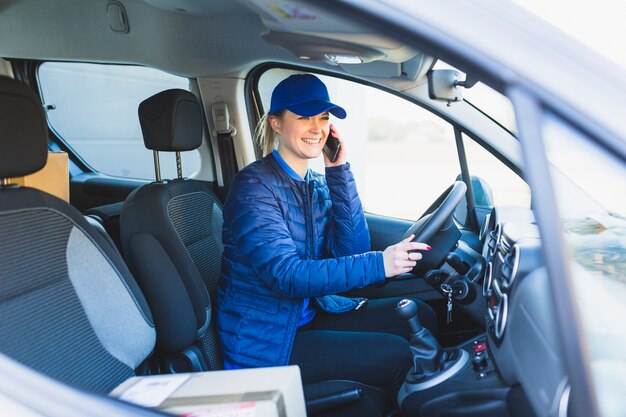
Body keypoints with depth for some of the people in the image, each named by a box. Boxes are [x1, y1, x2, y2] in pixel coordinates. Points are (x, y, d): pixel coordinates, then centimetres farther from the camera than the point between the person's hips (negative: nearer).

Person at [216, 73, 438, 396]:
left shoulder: (318, 184, 6)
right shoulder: (255, 185, -17)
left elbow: (352, 251, -6)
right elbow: (286, 275, -27)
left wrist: (339, 172, -11)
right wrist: (378, 264, -32)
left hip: (310, 314, 7)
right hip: (264, 341, -7)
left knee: (420, 317, 1)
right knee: (397, 354, -14)